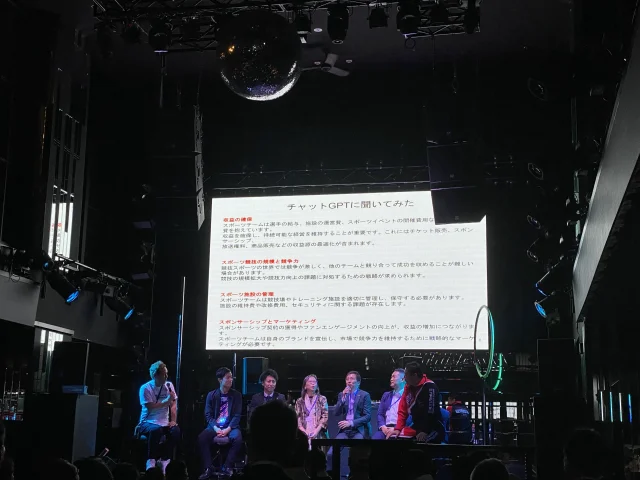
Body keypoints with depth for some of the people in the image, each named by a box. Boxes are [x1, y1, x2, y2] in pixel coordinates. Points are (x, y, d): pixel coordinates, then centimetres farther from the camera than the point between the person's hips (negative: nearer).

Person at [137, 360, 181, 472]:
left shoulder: (169, 385, 8)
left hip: (164, 423, 4)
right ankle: (151, 462, -24)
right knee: (156, 430, -38)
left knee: (176, 431, -27)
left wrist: (173, 421, -7)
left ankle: (164, 461, -12)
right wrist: (167, 401, -17)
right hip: (148, 423, -4)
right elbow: (150, 407, -18)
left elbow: (173, 404, 6)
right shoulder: (146, 388, -8)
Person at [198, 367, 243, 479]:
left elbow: (237, 415, -2)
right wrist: (216, 428, -16)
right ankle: (208, 468, -19)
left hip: (230, 426, -1)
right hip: (214, 426, 1)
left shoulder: (236, 395, 4)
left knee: (238, 438, -33)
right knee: (201, 438, -28)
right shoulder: (211, 395, 5)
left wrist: (228, 429, -16)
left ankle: (227, 468, -20)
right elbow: (208, 415, 1)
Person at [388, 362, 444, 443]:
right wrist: (398, 429, -2)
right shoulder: (408, 387, 7)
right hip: (417, 427, 8)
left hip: (433, 429, -8)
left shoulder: (429, 386, -17)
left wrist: (425, 431, -24)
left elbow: (430, 412, -22)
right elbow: (403, 410, 8)